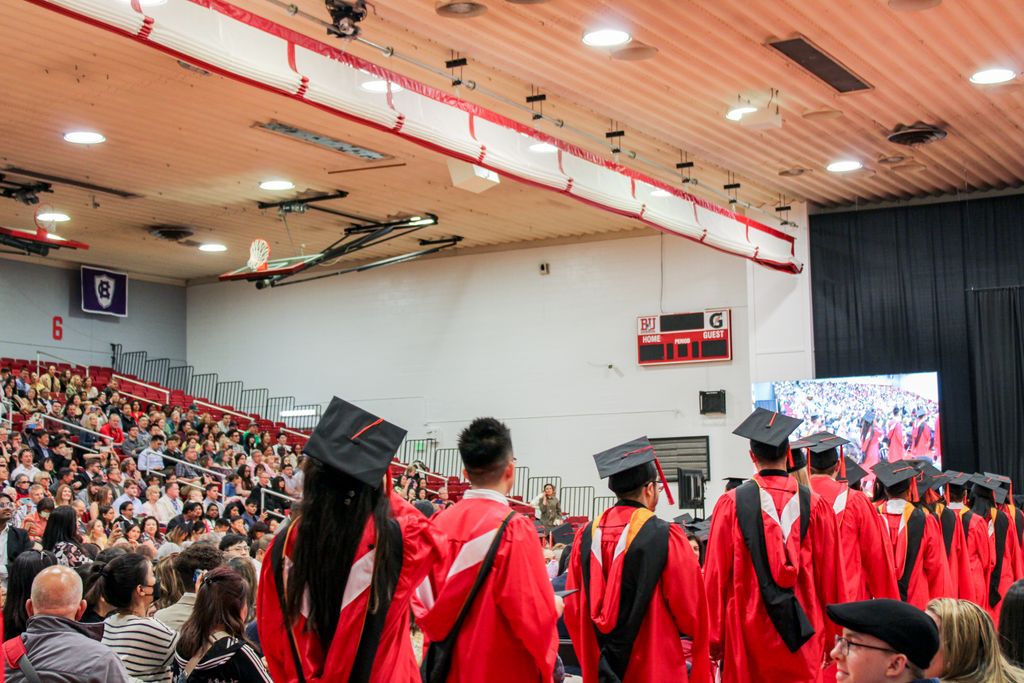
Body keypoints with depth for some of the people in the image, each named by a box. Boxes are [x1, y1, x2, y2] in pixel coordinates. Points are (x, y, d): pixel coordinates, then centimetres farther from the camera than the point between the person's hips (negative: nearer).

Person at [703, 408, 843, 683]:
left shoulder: (731, 504, -5)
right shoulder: (816, 505, 0)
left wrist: (714, 638, 4)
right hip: (804, 638, 1)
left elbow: (715, 576, -3)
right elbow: (831, 577, 3)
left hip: (747, 634, -1)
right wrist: (831, 635, 12)